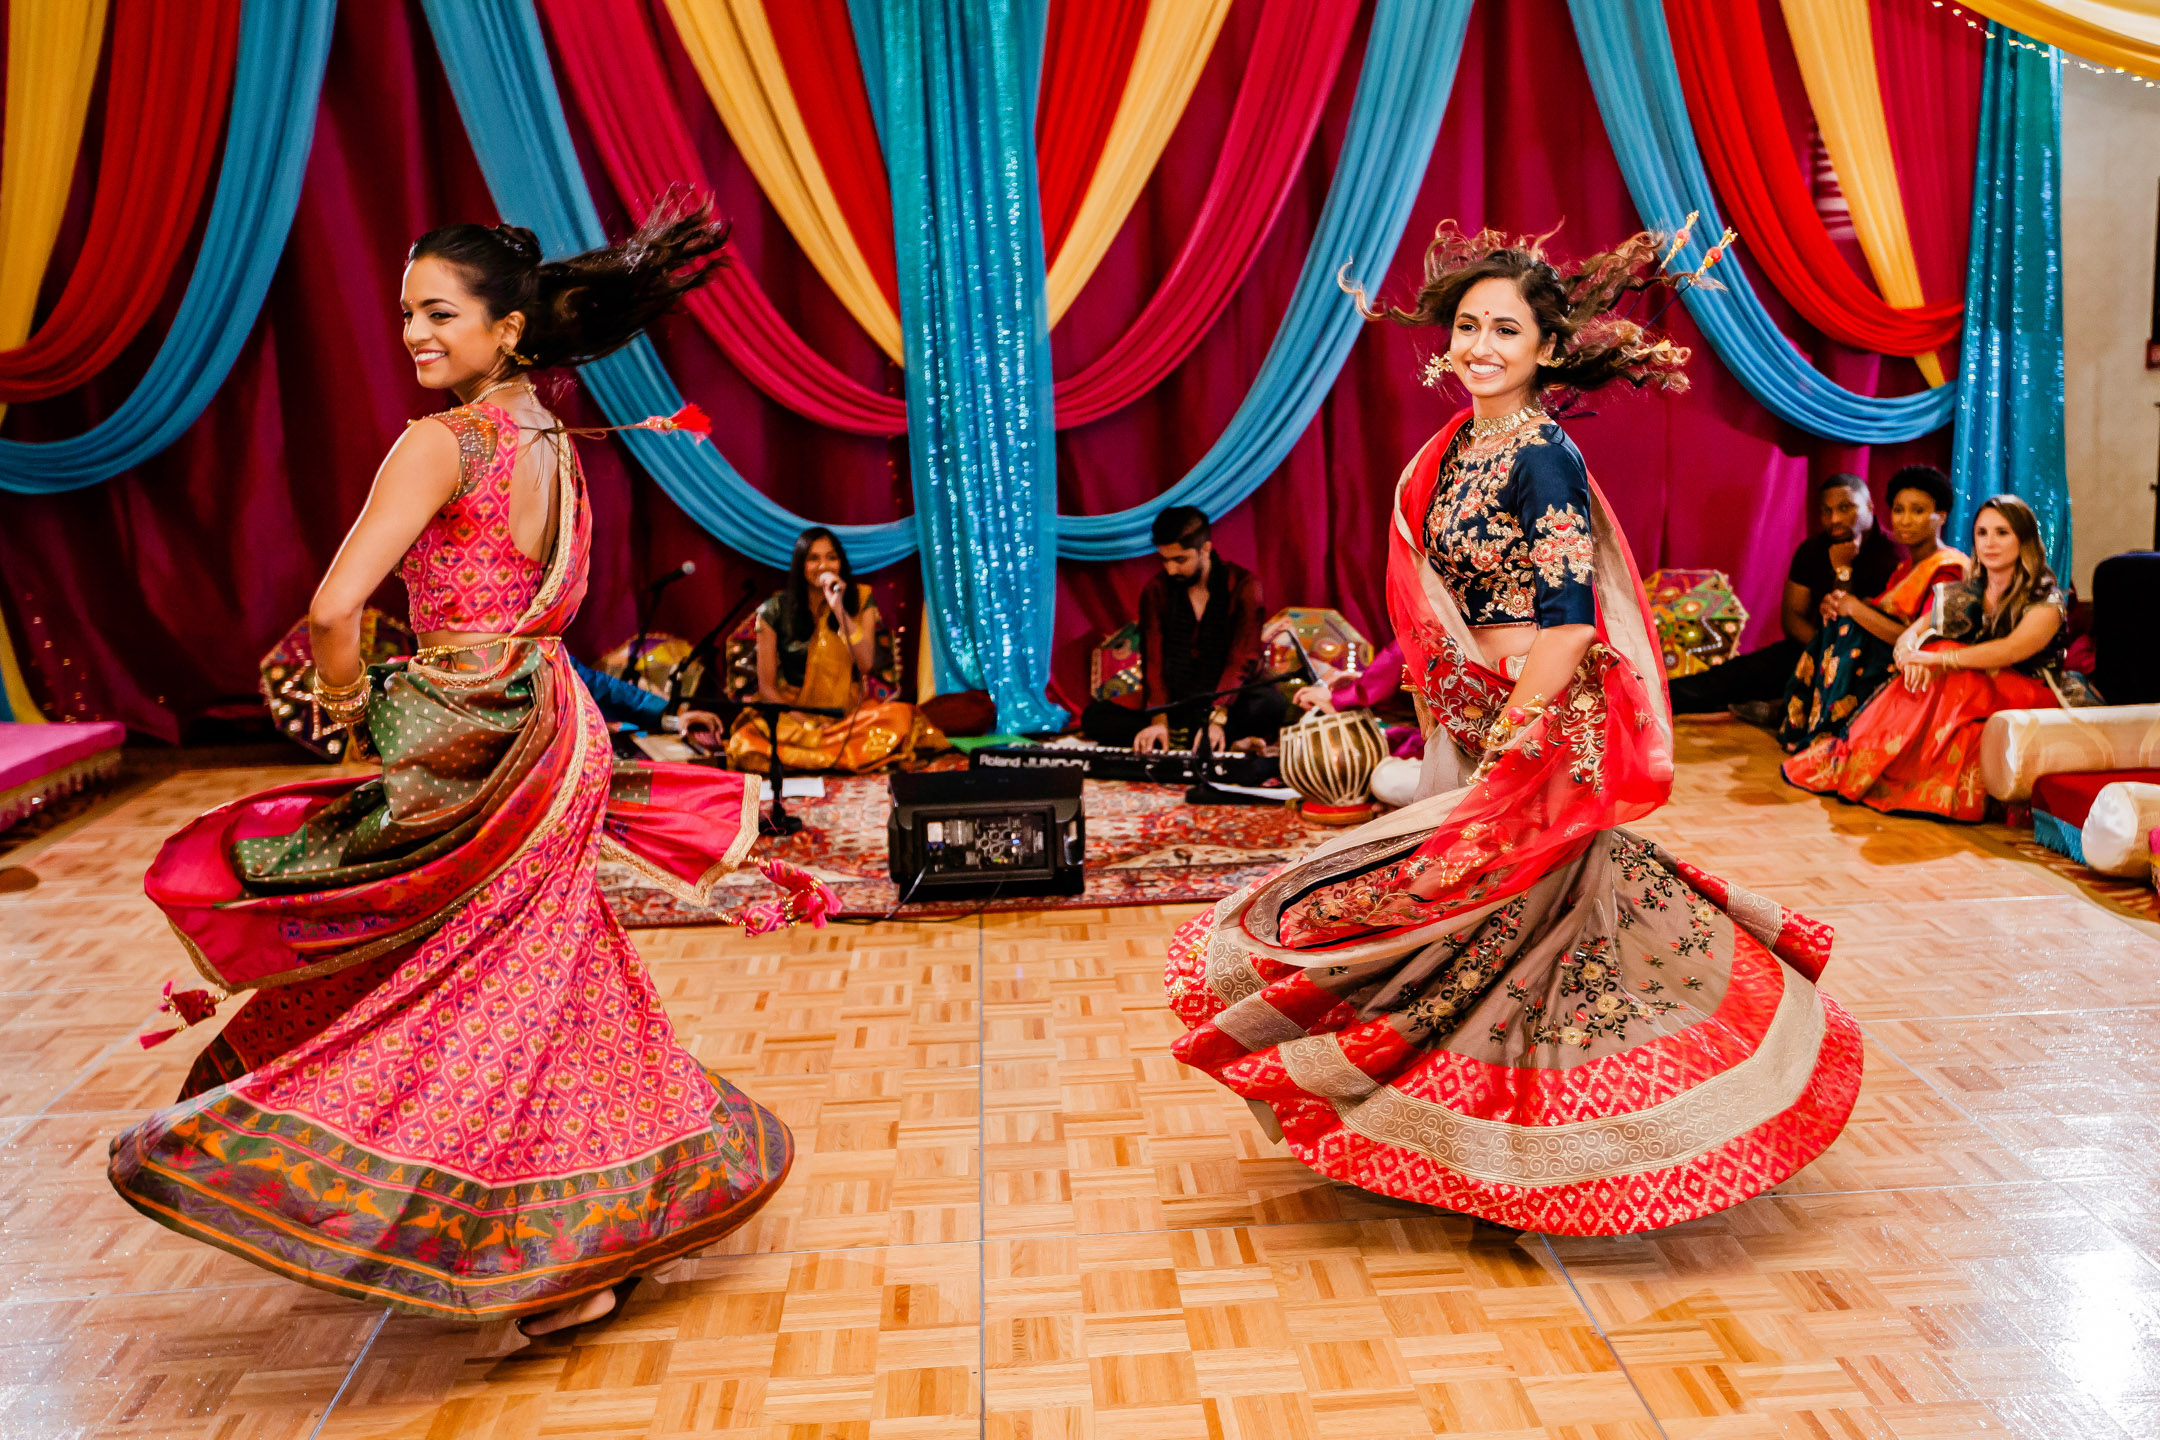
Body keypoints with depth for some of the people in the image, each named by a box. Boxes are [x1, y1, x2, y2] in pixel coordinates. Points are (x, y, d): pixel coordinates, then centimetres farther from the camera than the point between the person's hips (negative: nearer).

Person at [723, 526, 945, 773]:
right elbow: (766, 686, 0)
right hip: (791, 713, -1)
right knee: (746, 743, -33)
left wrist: (839, 610, -18)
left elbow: (866, 663, -10)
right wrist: (803, 723, -15)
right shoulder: (776, 611, 0)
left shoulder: (860, 601, 3)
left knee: (901, 716, -32)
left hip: (849, 711, 1)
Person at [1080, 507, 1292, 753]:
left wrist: (1216, 719, -32)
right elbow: (1153, 660, -6)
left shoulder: (1242, 585, -7)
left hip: (1227, 706, -3)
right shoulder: (1155, 590, 2)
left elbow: (1242, 659, -17)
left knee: (1273, 703, -35)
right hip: (1174, 707, 4)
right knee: (1094, 717, -21)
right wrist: (1159, 721, -22)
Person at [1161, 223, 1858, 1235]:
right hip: (1476, 724, 8)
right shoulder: (1457, 447, 9)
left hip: (1540, 727, -8)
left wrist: (1510, 741, -20)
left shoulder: (1542, 459, -16)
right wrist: (1452, 734, 14)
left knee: (1503, 919, -1)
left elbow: (1568, 624, -20)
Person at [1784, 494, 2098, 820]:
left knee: (1954, 676, -32)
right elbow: (1907, 637, 2)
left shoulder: (2046, 599, -9)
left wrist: (1939, 658, -34)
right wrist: (1910, 655, -24)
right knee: (1921, 676, -25)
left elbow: (2013, 649, -28)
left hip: (2031, 701, -5)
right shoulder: (1966, 593, 10)